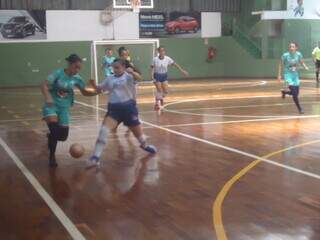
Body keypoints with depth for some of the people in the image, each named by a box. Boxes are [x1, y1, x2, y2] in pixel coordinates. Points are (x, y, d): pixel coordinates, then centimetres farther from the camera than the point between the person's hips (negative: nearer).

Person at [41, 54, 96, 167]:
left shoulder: (77, 78, -3)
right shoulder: (59, 73, -14)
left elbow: (85, 92, 9)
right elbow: (44, 85, -22)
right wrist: (48, 98, -37)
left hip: (64, 107, 4)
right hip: (51, 105, -4)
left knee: (63, 136, 1)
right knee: (54, 127, -24)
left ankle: (51, 137, 40)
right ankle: (52, 156, -4)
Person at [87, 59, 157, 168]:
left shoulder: (128, 76, -6)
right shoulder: (109, 79, 9)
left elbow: (139, 78, -27)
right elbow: (99, 90, 15)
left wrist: (132, 72, -49)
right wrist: (93, 84, -8)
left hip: (128, 107, -3)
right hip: (114, 108, 3)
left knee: (137, 131, 12)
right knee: (104, 130, -17)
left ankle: (145, 146, 47)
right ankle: (96, 157, -17)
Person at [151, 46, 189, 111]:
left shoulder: (167, 59, -11)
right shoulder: (155, 59, -15)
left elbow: (175, 64, -9)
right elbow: (152, 68, -7)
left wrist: (182, 70, -11)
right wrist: (152, 76, -18)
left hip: (164, 76, 3)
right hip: (157, 76, -3)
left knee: (165, 91, 0)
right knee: (159, 90, -7)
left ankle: (161, 98, 33)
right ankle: (157, 103, 11)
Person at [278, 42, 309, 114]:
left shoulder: (298, 54, -6)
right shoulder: (285, 55, -13)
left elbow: (302, 62, 9)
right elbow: (281, 65, -2)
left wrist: (305, 67, -11)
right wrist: (279, 75, -5)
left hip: (295, 75, 4)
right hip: (288, 74, -4)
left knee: (296, 93, 6)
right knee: (294, 92, -18)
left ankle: (284, 92, 37)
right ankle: (299, 108, -5)